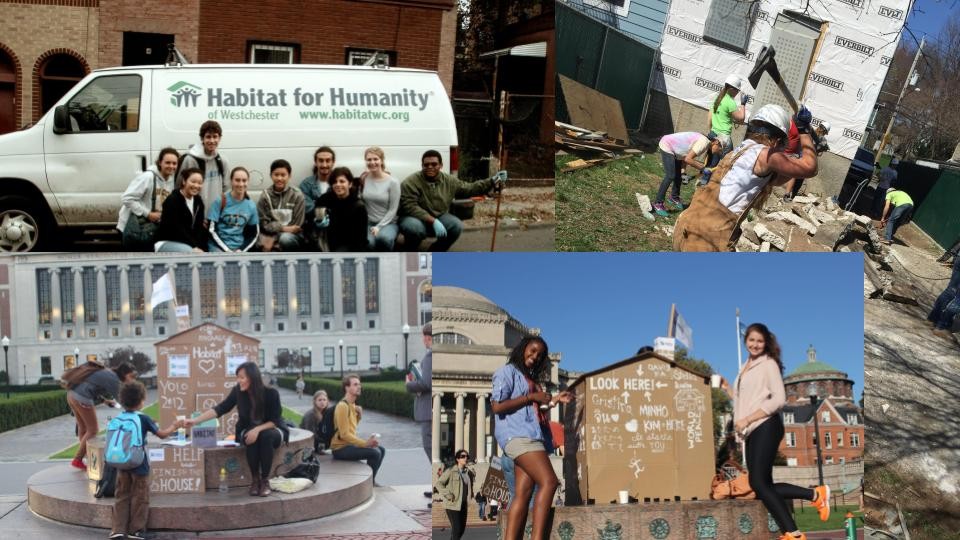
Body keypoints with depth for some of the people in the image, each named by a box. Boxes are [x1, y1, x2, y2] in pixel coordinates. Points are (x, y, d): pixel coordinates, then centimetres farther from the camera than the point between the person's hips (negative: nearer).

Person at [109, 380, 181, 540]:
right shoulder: (144, 419, -10)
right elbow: (162, 434, -2)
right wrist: (174, 426, 15)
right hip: (139, 465, -4)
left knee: (122, 496, 10)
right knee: (139, 497, 6)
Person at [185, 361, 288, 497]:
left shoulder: (271, 393, -22)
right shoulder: (238, 391, -15)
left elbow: (275, 420, -18)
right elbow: (220, 409, -14)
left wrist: (258, 429, -34)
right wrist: (195, 420, -21)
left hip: (272, 430, -2)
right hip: (248, 431, 2)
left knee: (266, 436, -37)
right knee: (251, 439, -34)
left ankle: (265, 480, -23)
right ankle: (254, 479, -17)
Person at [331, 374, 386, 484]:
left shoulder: (353, 405, 13)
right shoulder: (343, 406, -18)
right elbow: (344, 434, -23)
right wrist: (365, 443, -23)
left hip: (349, 444, 10)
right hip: (340, 448, -10)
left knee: (381, 449, 9)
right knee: (375, 453, -20)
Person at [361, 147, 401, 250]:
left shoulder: (393, 182, -4)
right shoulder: (364, 179, 3)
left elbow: (393, 210, -5)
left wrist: (379, 227, -15)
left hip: (388, 223, -1)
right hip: (368, 222, 1)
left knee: (383, 237, -37)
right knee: (369, 242, -34)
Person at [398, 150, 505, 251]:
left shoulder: (449, 181, -2)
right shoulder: (410, 182, -20)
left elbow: (469, 189, 10)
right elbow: (410, 207, -27)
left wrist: (492, 182, 0)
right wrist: (433, 221, -34)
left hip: (439, 217, 5)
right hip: (415, 218, -5)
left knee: (457, 226, -22)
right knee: (414, 227, -39)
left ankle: (435, 252, 3)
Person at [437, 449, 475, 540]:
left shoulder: (468, 471, 7)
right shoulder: (450, 471, -12)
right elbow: (439, 483, -15)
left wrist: (471, 494, 11)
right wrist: (448, 495, -19)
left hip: (463, 504, 7)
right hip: (452, 505, -7)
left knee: (462, 528, 11)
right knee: (456, 529, -11)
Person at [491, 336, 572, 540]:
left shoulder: (530, 378, 27)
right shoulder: (507, 371, 2)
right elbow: (497, 406, -10)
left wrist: (553, 400, 18)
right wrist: (531, 397, -9)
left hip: (530, 436, 9)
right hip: (516, 434, -8)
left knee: (523, 493, -4)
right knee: (549, 481, -21)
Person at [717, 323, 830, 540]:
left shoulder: (769, 364, -2)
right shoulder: (746, 368, 22)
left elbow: (778, 399, -13)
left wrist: (747, 419, -16)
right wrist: (726, 387, 13)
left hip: (766, 427, -8)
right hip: (752, 432, 8)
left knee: (758, 483, -16)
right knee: (764, 486, 0)